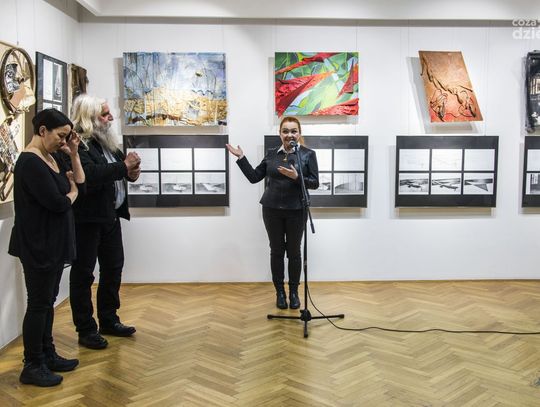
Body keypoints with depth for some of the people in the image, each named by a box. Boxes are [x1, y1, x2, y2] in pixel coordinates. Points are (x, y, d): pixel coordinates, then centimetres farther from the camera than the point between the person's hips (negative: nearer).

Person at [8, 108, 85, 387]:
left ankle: (47, 355, 28)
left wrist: (73, 154, 0)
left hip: (54, 242, 9)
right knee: (38, 304, 1)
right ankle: (32, 366, 13)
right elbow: (58, 203, -24)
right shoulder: (30, 163, -19)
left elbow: (80, 184, 9)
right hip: (38, 245, -9)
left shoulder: (55, 157, 8)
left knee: (48, 300, 16)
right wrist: (71, 193, -2)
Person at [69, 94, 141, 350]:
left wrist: (131, 170, -5)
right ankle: (86, 330, 14)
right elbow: (89, 175, -31)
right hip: (87, 219, -9)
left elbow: (117, 165, 18)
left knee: (113, 268, 16)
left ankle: (109, 321, 31)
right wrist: (123, 167, -22)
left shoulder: (105, 141, 10)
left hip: (110, 215, 9)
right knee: (83, 273, 3)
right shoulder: (77, 144, -17)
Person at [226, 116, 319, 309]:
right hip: (272, 209, 2)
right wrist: (241, 158, 1)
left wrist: (296, 177, -22)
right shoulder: (272, 154, 6)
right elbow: (254, 177, 7)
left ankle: (294, 292, 21)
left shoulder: (308, 154, -3)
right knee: (276, 251, 8)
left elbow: (315, 183, -7)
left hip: (296, 211, -2)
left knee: (294, 251, 7)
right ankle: (280, 292, 20)